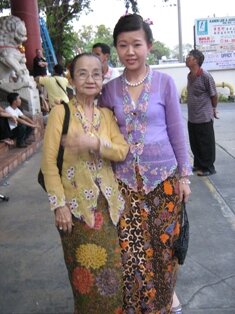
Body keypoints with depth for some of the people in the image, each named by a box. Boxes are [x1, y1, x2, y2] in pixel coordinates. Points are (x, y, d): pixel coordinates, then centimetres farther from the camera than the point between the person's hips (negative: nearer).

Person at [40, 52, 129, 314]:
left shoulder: (107, 114, 6)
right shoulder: (61, 112, -9)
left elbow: (122, 151, -5)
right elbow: (49, 162, -10)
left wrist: (95, 143, -23)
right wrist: (59, 204, -14)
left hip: (107, 202, 4)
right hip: (76, 204, -4)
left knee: (111, 268, 13)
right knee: (87, 271, 9)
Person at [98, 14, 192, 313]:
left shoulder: (165, 82, -4)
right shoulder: (109, 90, 2)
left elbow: (177, 132, 0)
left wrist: (184, 175, 0)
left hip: (163, 176, -1)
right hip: (125, 180, 1)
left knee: (163, 245, 12)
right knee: (130, 251, 4)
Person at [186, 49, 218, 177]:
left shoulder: (206, 76, -18)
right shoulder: (189, 76, 5)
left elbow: (214, 95, -7)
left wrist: (213, 109, 7)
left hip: (204, 118, -7)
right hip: (192, 118, 7)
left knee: (206, 144, 6)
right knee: (195, 144, 17)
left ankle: (208, 167, 19)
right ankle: (198, 164, 32)